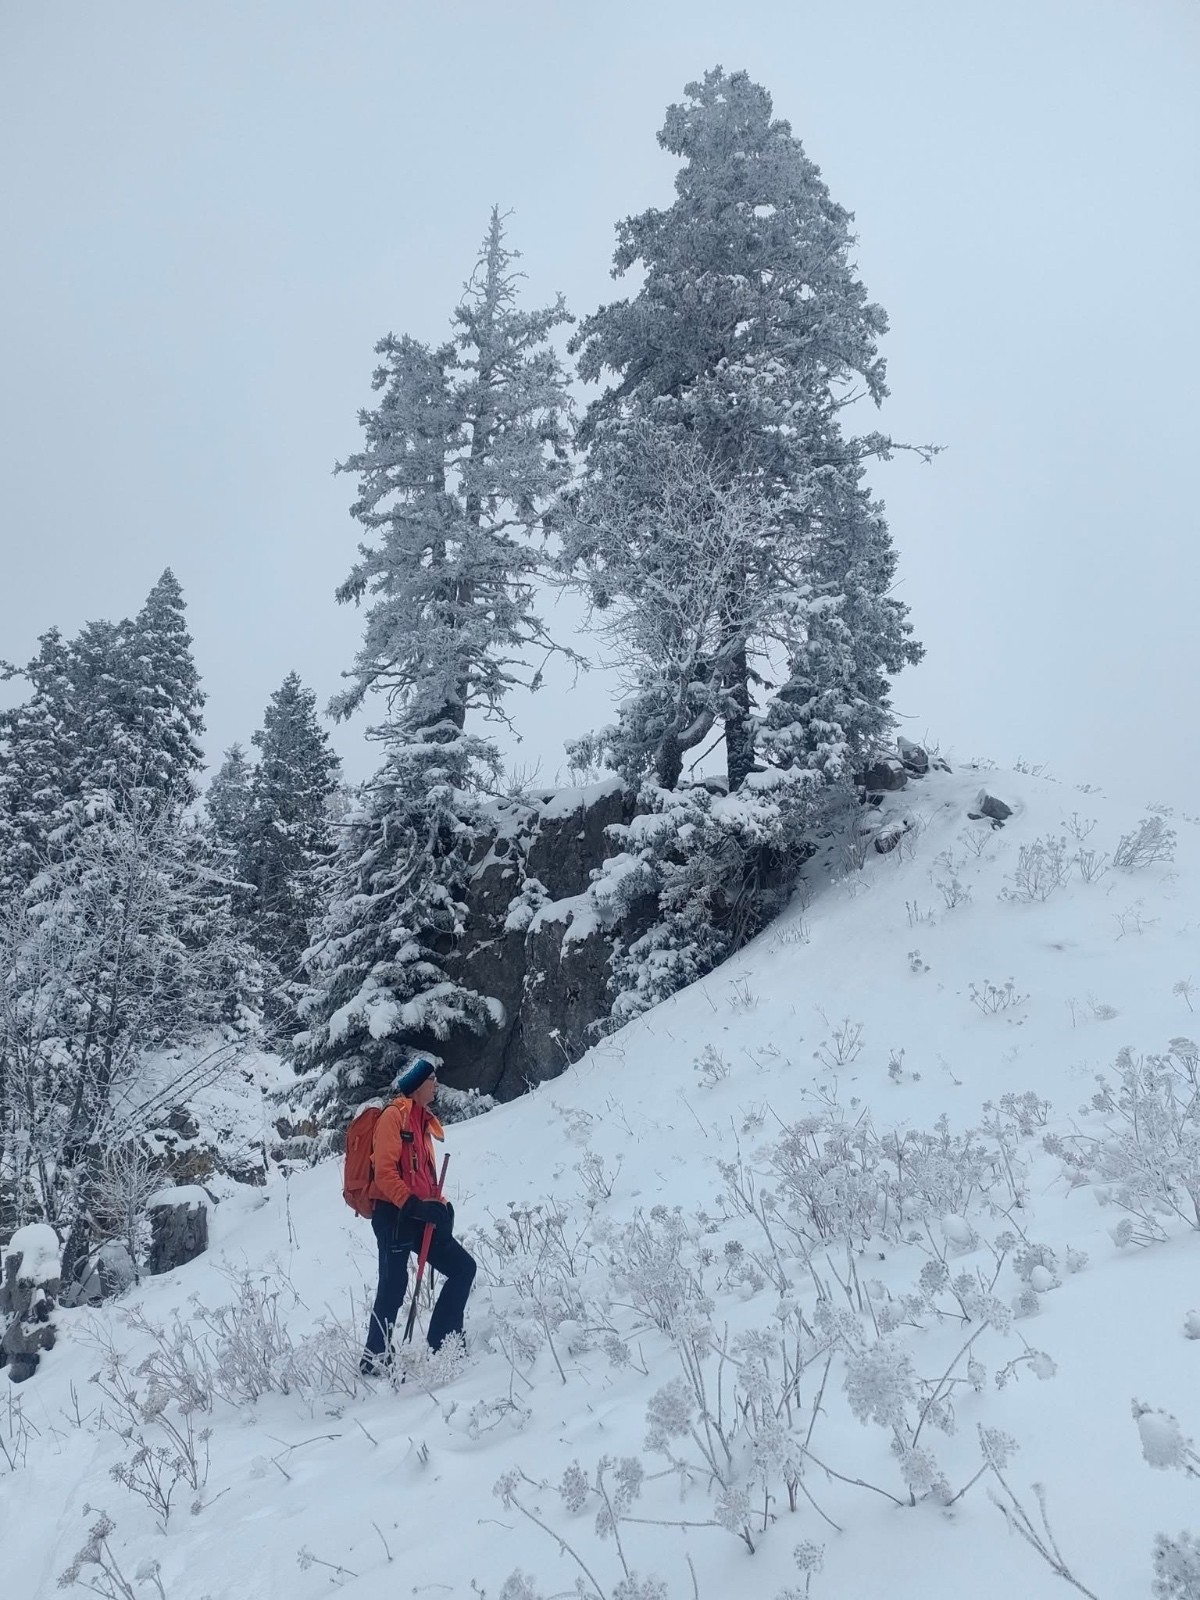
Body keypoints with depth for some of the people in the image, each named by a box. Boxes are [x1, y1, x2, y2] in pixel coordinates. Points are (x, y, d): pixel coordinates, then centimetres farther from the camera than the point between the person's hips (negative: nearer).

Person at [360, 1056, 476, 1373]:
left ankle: (442, 1342, 9)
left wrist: (439, 1206, 8)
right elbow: (385, 1172, -16)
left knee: (463, 1267, 5)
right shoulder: (393, 1115, -7)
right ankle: (376, 1359, 3)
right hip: (393, 1214, -9)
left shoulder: (423, 1121, 19)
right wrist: (414, 1205, -22)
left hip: (418, 1214, 9)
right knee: (394, 1286, -9)